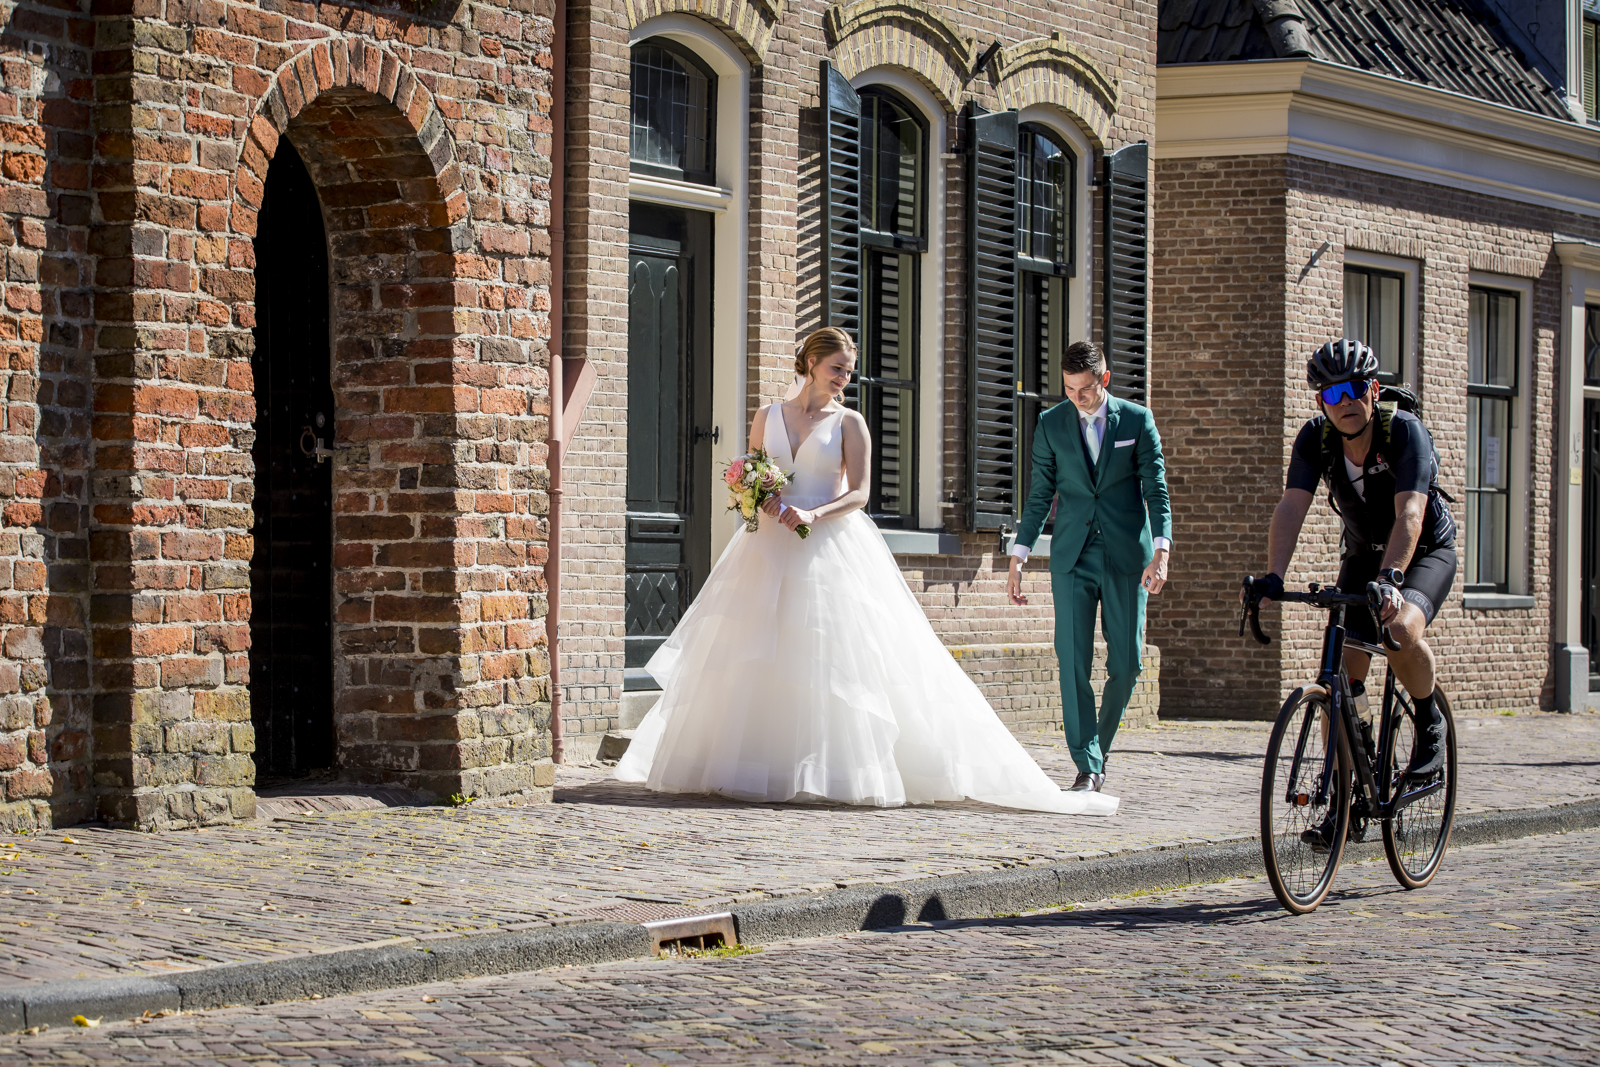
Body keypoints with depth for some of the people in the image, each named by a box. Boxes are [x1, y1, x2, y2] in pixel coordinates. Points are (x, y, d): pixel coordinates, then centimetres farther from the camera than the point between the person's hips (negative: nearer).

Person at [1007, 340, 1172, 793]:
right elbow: (1039, 495, 9)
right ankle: (1088, 767, -5)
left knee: (1125, 664, 1)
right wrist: (1018, 558, 4)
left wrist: (1161, 552, -13)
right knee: (1073, 663, -7)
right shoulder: (1051, 424, 6)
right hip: (1072, 559, 1)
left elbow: (1156, 491, 0)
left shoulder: (1137, 420, 2)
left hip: (1126, 556, -1)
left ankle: (1100, 749, 23)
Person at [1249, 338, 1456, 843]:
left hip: (1426, 551, -4)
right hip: (1362, 554, 4)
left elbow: (1409, 513, -38)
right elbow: (1291, 506, -26)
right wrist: (1274, 575, -42)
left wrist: (1390, 578, -54)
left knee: (1401, 630, -34)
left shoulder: (1405, 432, -27)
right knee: (1343, 674, -8)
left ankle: (1430, 723, -6)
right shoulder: (1315, 438, -15)